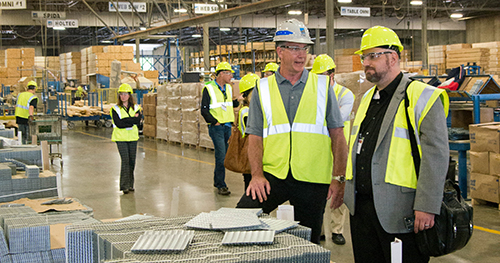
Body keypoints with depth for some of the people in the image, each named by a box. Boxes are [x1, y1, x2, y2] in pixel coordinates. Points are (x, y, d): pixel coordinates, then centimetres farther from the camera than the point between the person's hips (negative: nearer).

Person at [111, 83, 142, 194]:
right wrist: (133, 119, -13)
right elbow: (118, 123, -14)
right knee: (125, 161, -10)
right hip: (121, 138, -3)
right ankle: (124, 186, -6)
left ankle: (130, 184, 18)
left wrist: (125, 121, -15)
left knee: (132, 161, 6)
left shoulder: (136, 107, 7)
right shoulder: (115, 109, 0)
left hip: (133, 137, 3)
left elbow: (138, 121, -9)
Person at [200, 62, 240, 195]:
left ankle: (217, 180, 26)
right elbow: (204, 110, -8)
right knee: (221, 156, -11)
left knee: (224, 155, 12)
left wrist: (238, 101, 4)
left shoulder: (228, 88, 13)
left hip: (228, 126, 7)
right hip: (216, 128, -7)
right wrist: (215, 122, -12)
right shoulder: (209, 88, -8)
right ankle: (221, 185, -6)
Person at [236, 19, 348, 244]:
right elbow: (255, 137, 4)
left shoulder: (322, 86, 7)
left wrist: (339, 178, -4)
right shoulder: (263, 89, 7)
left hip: (312, 179, 0)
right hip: (272, 175, 0)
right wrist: (257, 174, -11)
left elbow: (337, 136, 5)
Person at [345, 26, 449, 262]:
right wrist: (346, 188, 20)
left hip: (399, 211, -7)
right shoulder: (367, 98, 17)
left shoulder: (424, 98, -8)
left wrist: (427, 207, -20)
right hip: (361, 206, 7)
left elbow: (436, 156, -15)